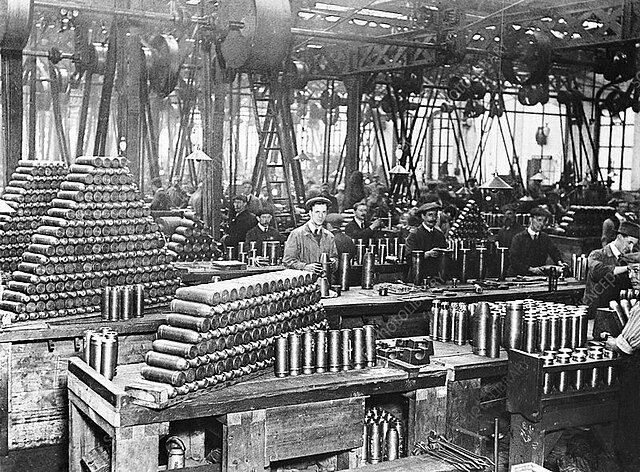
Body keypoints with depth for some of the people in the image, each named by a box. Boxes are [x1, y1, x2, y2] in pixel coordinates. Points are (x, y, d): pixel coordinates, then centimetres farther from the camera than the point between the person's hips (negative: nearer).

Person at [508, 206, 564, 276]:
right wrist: (531, 269, -17)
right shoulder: (518, 238, -2)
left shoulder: (545, 237, 14)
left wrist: (559, 262, -11)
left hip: (539, 276, 4)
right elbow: (514, 260, -9)